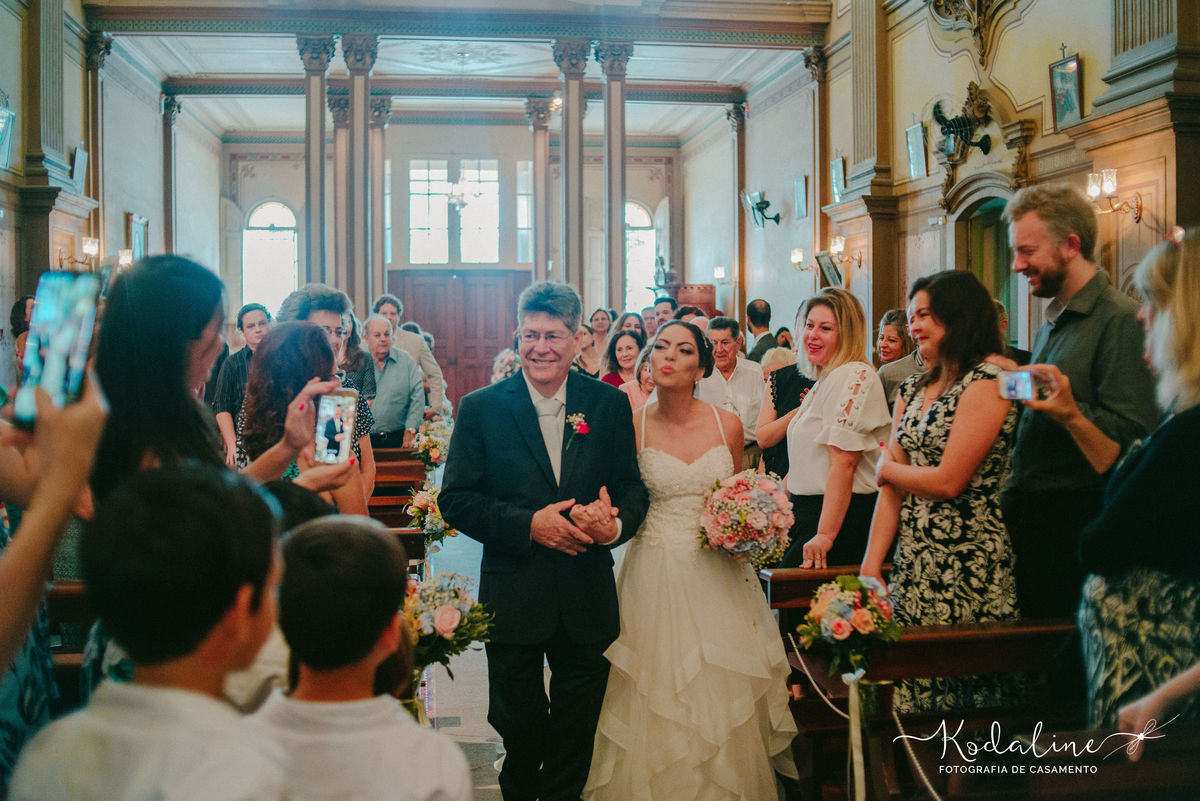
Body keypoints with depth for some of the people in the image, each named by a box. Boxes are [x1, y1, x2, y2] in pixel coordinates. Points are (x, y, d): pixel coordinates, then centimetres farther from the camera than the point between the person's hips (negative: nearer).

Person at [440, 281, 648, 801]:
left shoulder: (610, 405, 1)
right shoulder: (482, 408, -4)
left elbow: (633, 487, 2)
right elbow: (456, 500, -6)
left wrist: (616, 523, -20)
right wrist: (528, 524, -19)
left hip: (587, 601, 1)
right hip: (513, 598, -1)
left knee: (576, 735, 14)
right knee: (518, 728, 16)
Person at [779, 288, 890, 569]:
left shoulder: (854, 377, -13)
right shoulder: (825, 380, 18)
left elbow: (843, 463, -21)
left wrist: (825, 535, -25)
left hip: (840, 518, -10)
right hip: (809, 512, 10)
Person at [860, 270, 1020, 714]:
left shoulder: (987, 383, -10)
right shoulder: (912, 389, 14)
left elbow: (949, 481, -16)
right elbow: (891, 486, 7)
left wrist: (888, 467, 1)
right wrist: (871, 565, 0)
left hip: (967, 566, -7)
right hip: (912, 562, 7)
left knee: (963, 686, 0)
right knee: (912, 689, 8)